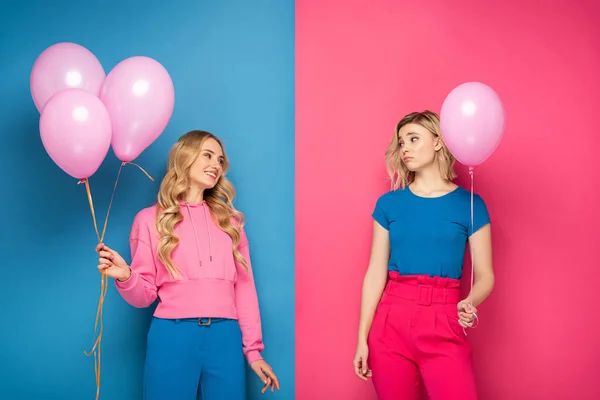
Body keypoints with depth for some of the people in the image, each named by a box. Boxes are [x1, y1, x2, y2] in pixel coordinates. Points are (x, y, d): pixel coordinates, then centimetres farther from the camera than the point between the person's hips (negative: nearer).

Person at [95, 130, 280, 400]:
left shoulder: (229, 219, 16)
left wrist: (253, 349, 7)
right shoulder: (151, 219, 8)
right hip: (172, 336, -2)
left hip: (225, 337, 3)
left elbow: (244, 286, 12)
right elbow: (144, 296, 6)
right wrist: (125, 277, -16)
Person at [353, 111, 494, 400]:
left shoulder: (469, 204, 2)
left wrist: (470, 302, -19)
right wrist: (362, 337, 1)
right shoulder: (389, 203, 6)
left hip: (444, 326, -2)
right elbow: (376, 273, 4)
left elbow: (485, 275, 1)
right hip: (390, 323, 2)